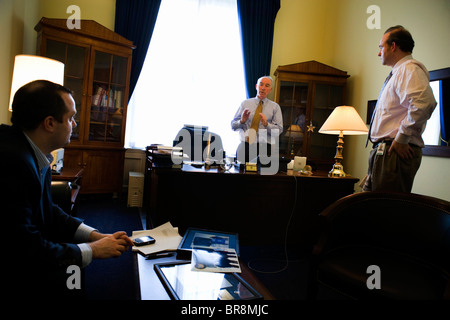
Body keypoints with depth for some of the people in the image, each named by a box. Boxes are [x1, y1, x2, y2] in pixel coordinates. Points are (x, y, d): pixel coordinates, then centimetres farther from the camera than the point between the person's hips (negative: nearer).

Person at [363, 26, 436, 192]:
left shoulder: (410, 69, -8)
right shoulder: (397, 73, 25)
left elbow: (424, 103, -27)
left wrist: (401, 139, -22)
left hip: (396, 152, -10)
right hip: (383, 151, 10)